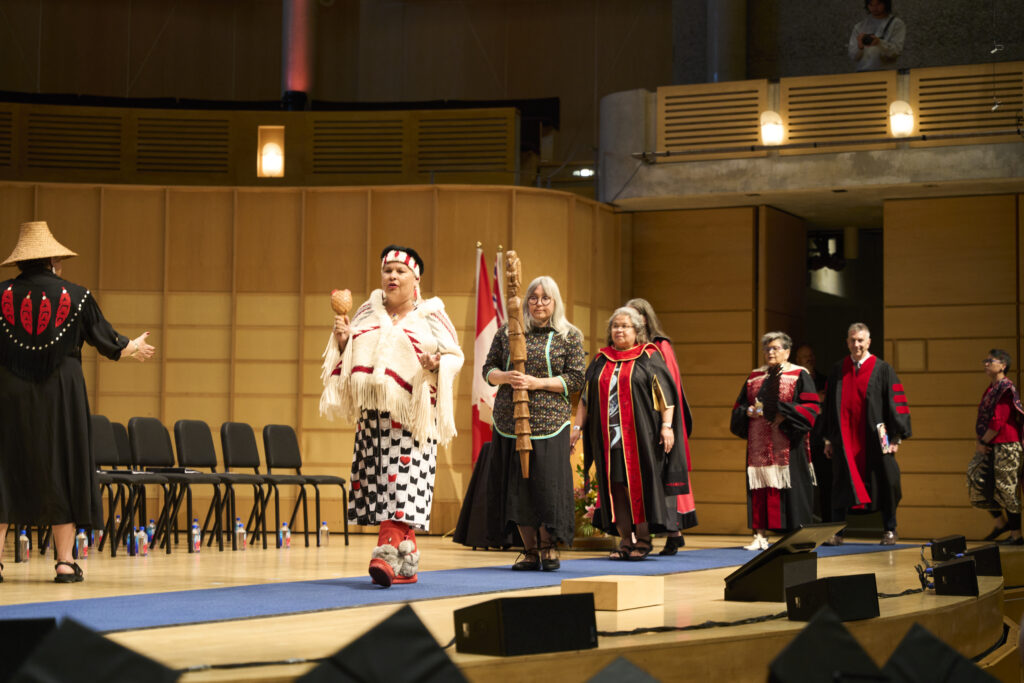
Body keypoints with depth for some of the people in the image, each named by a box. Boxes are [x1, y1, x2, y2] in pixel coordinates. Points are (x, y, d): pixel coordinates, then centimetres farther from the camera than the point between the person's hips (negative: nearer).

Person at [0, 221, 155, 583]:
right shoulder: (75, 297, -2)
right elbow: (108, 341, 9)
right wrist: (134, 348, 29)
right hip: (60, 396, -1)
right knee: (63, 471, 5)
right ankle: (65, 561, 4)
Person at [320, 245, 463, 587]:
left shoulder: (431, 316, 6)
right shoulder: (367, 312, 17)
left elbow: (454, 355, 2)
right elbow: (347, 356, 21)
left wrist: (435, 365, -17)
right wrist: (342, 339, 0)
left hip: (411, 414, -4)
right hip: (371, 414, 5)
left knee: (403, 483, -14)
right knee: (378, 485, 2)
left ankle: (387, 555, -22)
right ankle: (406, 562, 8)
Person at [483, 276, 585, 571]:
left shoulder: (569, 336, 4)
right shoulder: (508, 332, 11)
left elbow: (576, 379, -1)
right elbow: (488, 369, 13)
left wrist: (536, 383, -12)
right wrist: (505, 377, -10)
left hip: (549, 421, -2)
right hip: (509, 421, 3)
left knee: (548, 483, -7)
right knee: (517, 485, 2)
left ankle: (548, 547, 7)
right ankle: (530, 550, 11)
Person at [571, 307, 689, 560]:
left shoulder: (649, 357, 2)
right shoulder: (600, 361, 14)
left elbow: (665, 393, -4)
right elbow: (586, 397, 16)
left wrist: (666, 426, -13)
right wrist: (577, 427, 9)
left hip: (639, 435, -4)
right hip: (609, 436, 4)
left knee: (639, 484, -3)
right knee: (616, 487, 2)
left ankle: (643, 540, 3)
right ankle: (625, 540, 8)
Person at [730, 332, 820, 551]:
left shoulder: (799, 375, 2)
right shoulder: (754, 376, 16)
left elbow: (811, 407, -6)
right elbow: (739, 406, 18)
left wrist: (785, 415, -17)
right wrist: (748, 412, -5)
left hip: (786, 444, -4)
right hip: (759, 443, 4)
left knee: (789, 487, -5)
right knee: (759, 486, -1)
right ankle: (760, 535, 1)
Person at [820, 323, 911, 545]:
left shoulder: (882, 369, 1)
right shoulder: (837, 371, 10)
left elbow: (895, 402, -1)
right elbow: (829, 406, 13)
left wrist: (896, 437, -7)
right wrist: (828, 438, 10)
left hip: (874, 439, -2)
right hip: (845, 438, 2)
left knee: (884, 484, 2)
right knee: (841, 484, 1)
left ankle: (889, 530, 15)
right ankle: (837, 532, 6)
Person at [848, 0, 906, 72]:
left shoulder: (897, 24, 5)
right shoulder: (860, 25, 11)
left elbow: (896, 50, -8)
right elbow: (853, 57, 6)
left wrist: (879, 43, -24)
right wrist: (860, 47, -15)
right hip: (863, 72, 2)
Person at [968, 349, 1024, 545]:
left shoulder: (1006, 389, -13)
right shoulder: (991, 389, 16)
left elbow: (998, 421, -18)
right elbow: (983, 418, 19)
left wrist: (983, 442, -13)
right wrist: (980, 440, 6)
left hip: (1005, 446, -9)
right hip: (990, 446, 9)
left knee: (1006, 489, -4)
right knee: (977, 480, 4)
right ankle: (1001, 521, 18)